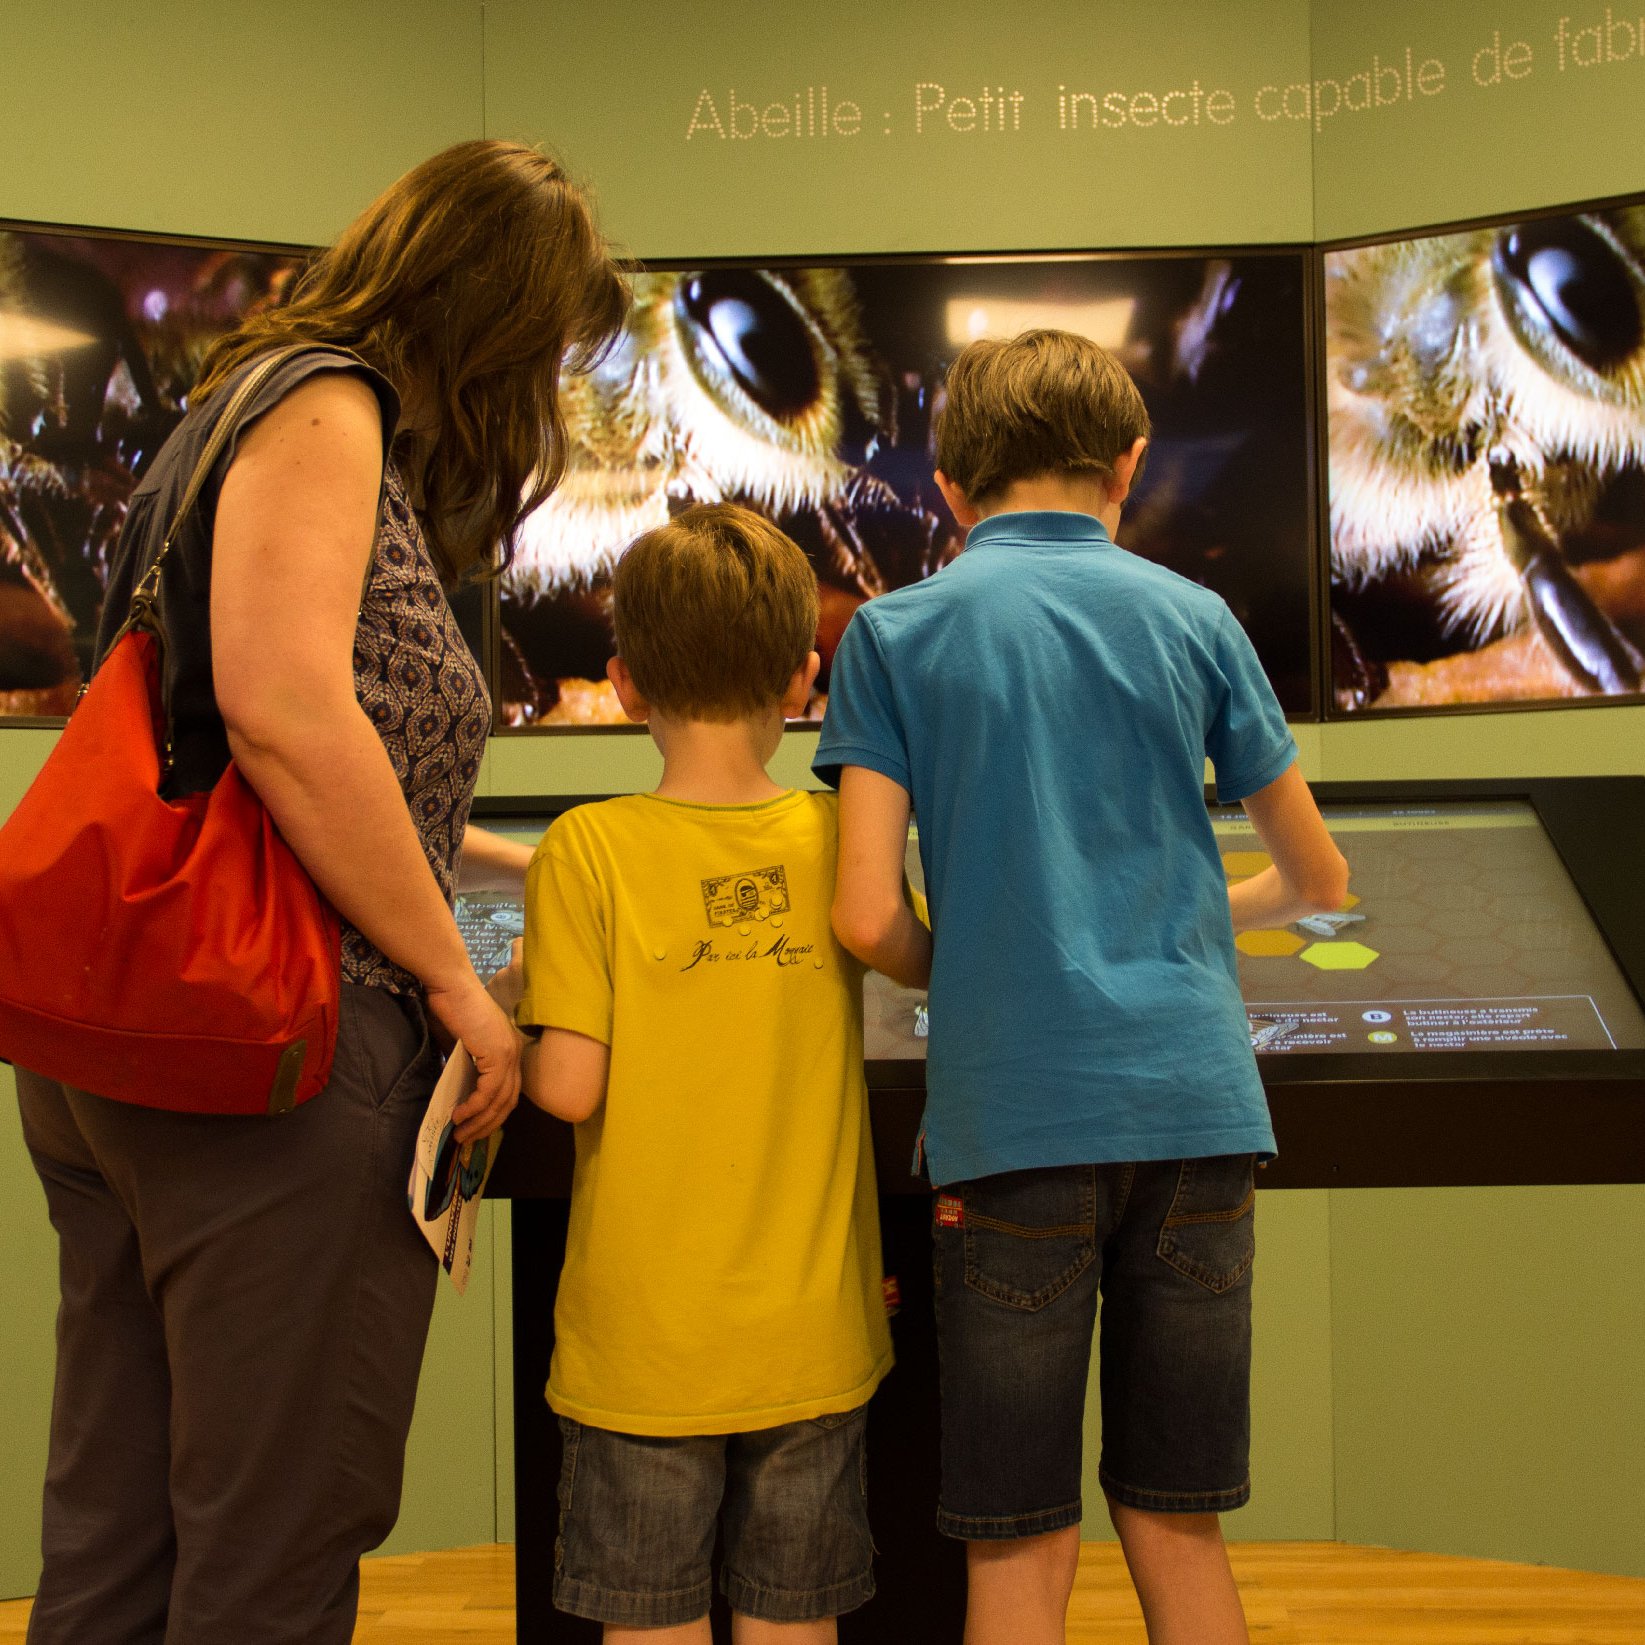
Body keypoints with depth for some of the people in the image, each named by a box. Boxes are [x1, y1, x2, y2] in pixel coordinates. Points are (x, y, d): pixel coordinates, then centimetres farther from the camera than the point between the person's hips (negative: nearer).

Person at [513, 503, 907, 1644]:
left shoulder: (590, 847, -13)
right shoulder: (840, 837, -4)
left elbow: (568, 1087, -16)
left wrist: (506, 1019, 3)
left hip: (645, 1341, -2)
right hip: (811, 1338, 3)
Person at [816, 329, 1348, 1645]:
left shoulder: (894, 633, 3)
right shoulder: (1196, 620, 8)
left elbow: (868, 917, -6)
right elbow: (1320, 881, 16)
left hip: (1014, 1115, -2)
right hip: (1197, 1100, 2)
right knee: (1178, 1526, 14)